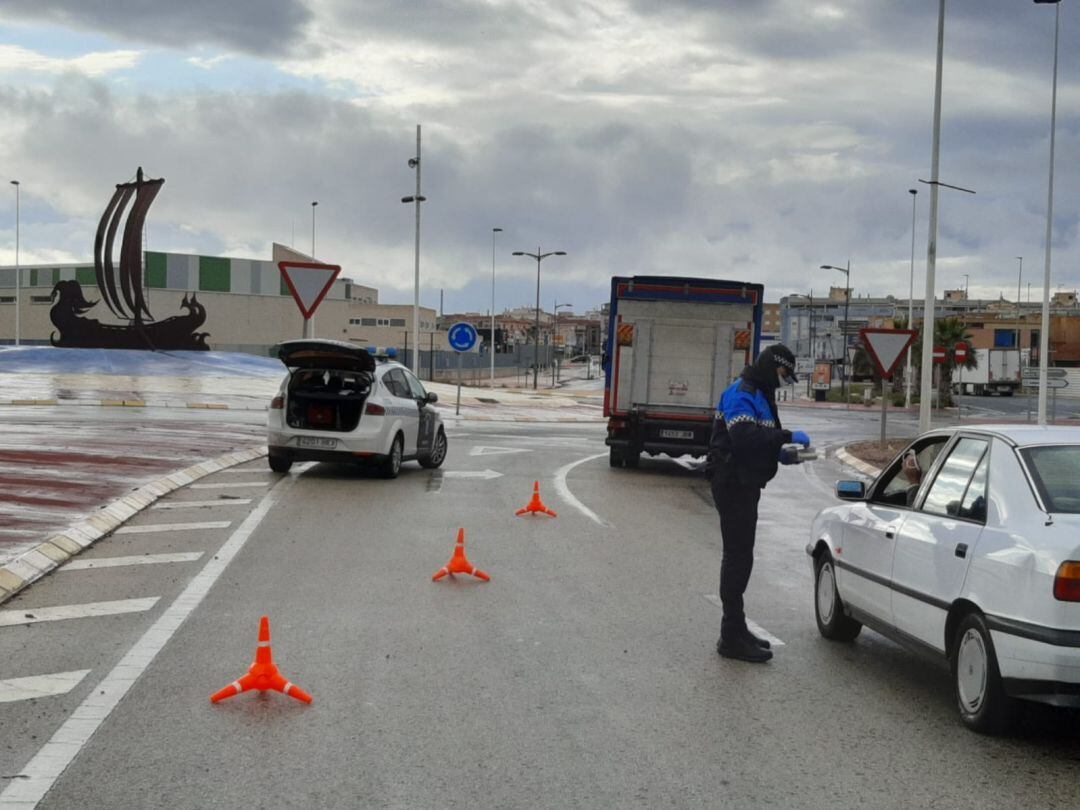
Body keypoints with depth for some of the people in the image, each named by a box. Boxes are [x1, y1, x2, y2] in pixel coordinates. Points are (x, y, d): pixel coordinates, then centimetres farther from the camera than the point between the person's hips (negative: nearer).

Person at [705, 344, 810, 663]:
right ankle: (732, 637, -4)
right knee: (738, 556, -8)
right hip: (733, 484, -11)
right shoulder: (741, 394, -15)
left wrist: (781, 454, 7)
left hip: (745, 484, 11)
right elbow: (744, 436, -29)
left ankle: (735, 630, 25)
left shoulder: (759, 395, 19)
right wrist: (787, 436, -25)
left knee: (739, 556, 16)